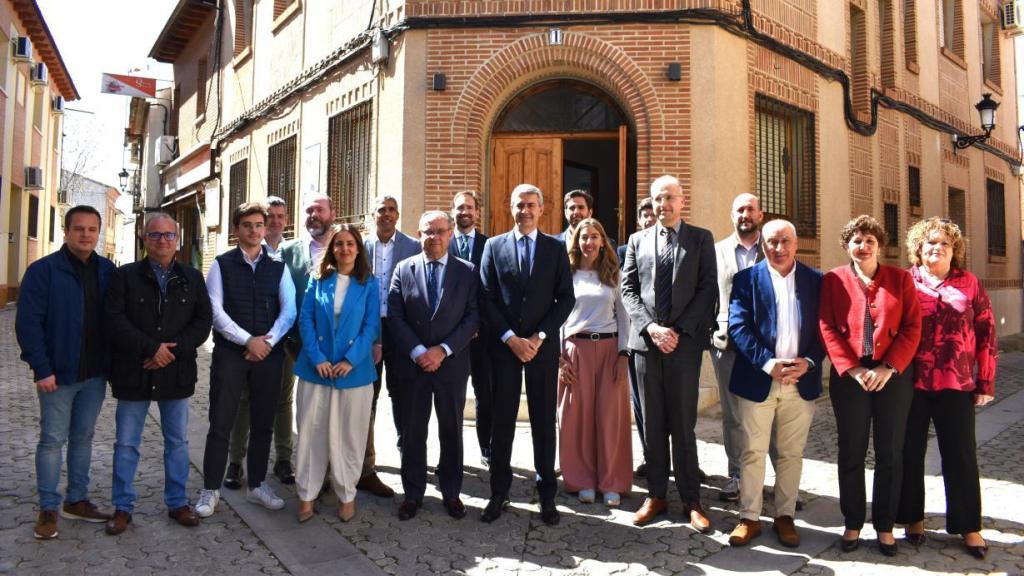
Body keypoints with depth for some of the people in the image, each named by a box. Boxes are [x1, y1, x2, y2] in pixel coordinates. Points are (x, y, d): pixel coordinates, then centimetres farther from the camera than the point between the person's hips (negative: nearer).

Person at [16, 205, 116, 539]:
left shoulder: (107, 270, 5)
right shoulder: (43, 270, -8)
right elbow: (27, 323, -10)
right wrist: (42, 369, -15)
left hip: (95, 373, 4)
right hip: (59, 373, -4)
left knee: (83, 438, 13)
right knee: (53, 440, 4)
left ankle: (77, 501, 25)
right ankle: (48, 509, 15)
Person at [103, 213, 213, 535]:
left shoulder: (192, 278, 6)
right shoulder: (125, 276, 0)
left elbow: (204, 320, -1)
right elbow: (114, 320, -10)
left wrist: (174, 349, -14)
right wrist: (151, 348, -17)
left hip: (177, 374, 2)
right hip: (134, 373, -2)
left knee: (178, 441, 11)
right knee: (126, 444, 7)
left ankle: (177, 502, 24)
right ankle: (122, 507, 22)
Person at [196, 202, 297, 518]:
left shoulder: (278, 266, 6)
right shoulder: (221, 264, 0)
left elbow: (289, 309, 0)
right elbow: (215, 311, -8)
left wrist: (268, 340, -13)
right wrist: (248, 340, -15)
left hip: (269, 354, 2)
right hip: (229, 353, -2)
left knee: (263, 424, 11)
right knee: (221, 424, 3)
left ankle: (257, 485, 25)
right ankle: (210, 490, 17)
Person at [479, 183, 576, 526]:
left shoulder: (556, 248, 6)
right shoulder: (494, 246, 6)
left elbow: (566, 298, 1)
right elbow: (487, 298, 1)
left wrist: (539, 336, -9)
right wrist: (511, 338, -9)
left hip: (543, 346, 0)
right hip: (504, 345, 0)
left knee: (544, 421, 6)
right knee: (502, 420, 5)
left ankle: (547, 494, 16)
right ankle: (499, 493, 16)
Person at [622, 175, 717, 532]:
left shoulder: (701, 238, 6)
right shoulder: (638, 241, 12)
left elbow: (708, 289, -1)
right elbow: (628, 290, 6)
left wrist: (679, 331, -11)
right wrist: (651, 327, -8)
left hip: (685, 341, -2)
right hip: (646, 341, 2)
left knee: (683, 425, 1)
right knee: (652, 424, 8)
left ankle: (691, 500, 12)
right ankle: (657, 496, 18)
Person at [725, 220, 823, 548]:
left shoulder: (816, 280, 7)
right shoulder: (746, 279, 1)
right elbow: (738, 326, -8)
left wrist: (809, 361, -12)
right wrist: (769, 364, -18)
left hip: (801, 381, 2)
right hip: (757, 380, -1)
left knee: (791, 453, 11)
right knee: (752, 452, 5)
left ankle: (785, 516, 24)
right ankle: (750, 518, 16)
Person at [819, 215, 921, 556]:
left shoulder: (901, 278, 6)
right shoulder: (833, 280, 3)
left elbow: (912, 328, 0)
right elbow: (827, 328, -3)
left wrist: (888, 368, -12)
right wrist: (853, 369, -12)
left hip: (894, 375, 1)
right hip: (849, 376, 0)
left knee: (890, 454, 7)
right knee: (851, 453, 7)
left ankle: (885, 525, 21)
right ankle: (853, 523, 20)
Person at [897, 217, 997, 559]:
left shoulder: (969, 283, 6)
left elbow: (987, 334, 6)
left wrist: (986, 382, 2)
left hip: (956, 384, 1)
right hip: (910, 383, -1)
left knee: (961, 454, 8)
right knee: (910, 453, 9)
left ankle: (969, 526, 22)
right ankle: (913, 518, 25)